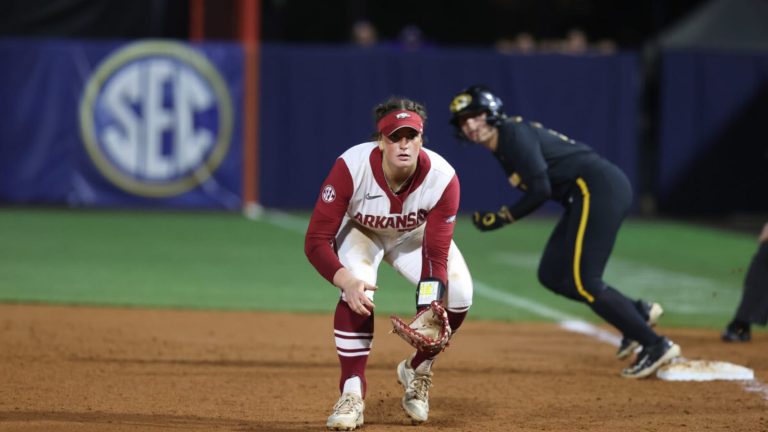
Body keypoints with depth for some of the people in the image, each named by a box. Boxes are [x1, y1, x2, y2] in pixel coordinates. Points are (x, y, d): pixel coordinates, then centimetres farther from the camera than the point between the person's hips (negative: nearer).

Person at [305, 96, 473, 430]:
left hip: (416, 236, 2)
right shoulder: (351, 168, -37)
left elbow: (436, 255, -28)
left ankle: (417, 371, 8)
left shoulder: (443, 178, -33)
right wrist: (346, 280, -51)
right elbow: (316, 240, -33)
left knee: (458, 293, -19)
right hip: (360, 231, -2)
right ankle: (352, 393, -19)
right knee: (358, 293, -31)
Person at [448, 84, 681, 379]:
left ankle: (655, 345, -10)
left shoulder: (515, 134, -10)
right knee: (552, 275, 10)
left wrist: (502, 218, -8)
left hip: (601, 187, -10)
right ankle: (638, 313, 12)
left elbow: (541, 190, -17)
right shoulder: (501, 147, 19)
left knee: (583, 282, -13)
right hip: (583, 197, 10)